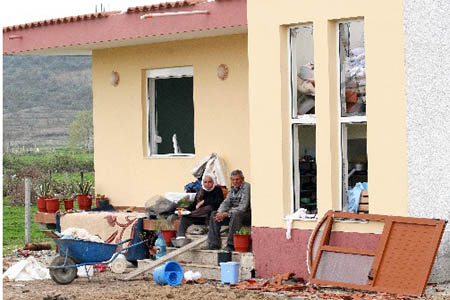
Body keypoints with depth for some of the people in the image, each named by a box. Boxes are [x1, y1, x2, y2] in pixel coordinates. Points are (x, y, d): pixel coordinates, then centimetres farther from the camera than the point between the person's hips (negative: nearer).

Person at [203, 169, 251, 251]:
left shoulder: (246, 187, -15)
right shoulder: (233, 189, 11)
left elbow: (243, 208, -23)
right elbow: (226, 202, 11)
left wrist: (226, 214, -25)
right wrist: (220, 213, -12)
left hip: (247, 215, -8)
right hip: (234, 213, 8)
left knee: (235, 215, -39)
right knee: (214, 214, -2)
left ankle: (231, 245, -33)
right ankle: (214, 244, -7)